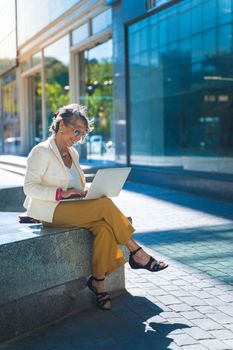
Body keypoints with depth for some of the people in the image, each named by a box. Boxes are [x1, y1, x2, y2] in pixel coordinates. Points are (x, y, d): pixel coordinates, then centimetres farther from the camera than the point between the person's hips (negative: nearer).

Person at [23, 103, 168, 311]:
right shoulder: (41, 151, -7)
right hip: (50, 210, -7)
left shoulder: (73, 153, 17)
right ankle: (137, 254, -13)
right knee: (106, 205, -26)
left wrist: (85, 190, 0)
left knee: (104, 226, -25)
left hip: (70, 208, 7)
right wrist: (61, 193, -22)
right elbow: (29, 186, -13)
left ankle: (99, 281, -15)